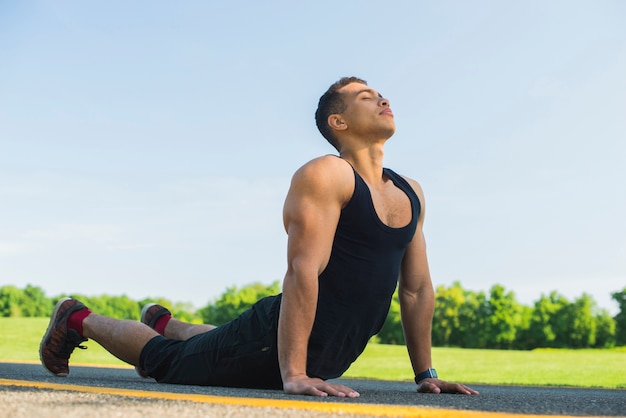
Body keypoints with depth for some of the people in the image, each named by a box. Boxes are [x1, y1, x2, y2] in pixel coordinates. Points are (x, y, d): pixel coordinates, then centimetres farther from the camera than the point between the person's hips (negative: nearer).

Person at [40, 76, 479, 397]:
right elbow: (303, 271, -29)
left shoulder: (411, 193, 4)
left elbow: (417, 287, 8)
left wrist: (426, 374, 6)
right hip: (274, 343, -8)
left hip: (332, 356, 8)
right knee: (164, 359, 12)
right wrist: (293, 375, -34)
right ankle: (78, 319, 37)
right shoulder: (324, 176, -21)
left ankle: (164, 322, 59)